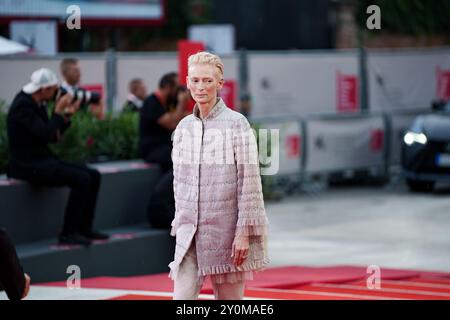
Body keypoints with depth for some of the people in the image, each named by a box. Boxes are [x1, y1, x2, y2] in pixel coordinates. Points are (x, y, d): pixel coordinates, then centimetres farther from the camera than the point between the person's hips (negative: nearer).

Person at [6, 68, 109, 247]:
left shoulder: (37, 104, 12)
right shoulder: (23, 105, -18)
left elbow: (54, 136, 15)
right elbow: (46, 135, -26)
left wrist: (68, 114, 5)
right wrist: (59, 111, -16)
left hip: (43, 160, 10)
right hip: (27, 165, -10)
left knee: (93, 176, 2)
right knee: (81, 179, -24)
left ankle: (84, 227, 7)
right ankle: (68, 233, -18)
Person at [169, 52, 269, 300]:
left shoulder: (236, 124, -6)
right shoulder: (184, 127, 10)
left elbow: (249, 181, -8)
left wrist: (244, 233, -12)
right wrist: (180, 221, 15)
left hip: (225, 229, -4)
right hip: (189, 231, 4)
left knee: (229, 297, 4)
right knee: (182, 296, -5)